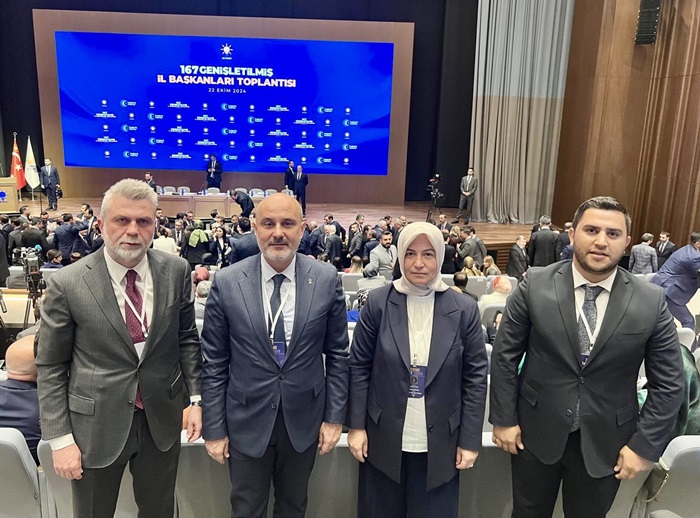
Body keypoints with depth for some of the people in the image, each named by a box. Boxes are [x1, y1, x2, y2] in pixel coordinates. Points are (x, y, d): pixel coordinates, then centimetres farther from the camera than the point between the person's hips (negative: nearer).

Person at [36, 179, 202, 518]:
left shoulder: (176, 272, -5)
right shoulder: (66, 284, -13)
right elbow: (50, 367, -5)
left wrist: (196, 397, 1)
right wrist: (60, 438, -7)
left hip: (162, 420, 2)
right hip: (95, 425, -2)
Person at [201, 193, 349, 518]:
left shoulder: (327, 280, -9)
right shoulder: (227, 282, -11)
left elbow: (337, 354, 0)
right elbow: (214, 363, -5)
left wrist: (335, 416, 0)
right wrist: (214, 429, -3)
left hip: (304, 420, 1)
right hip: (247, 421, -1)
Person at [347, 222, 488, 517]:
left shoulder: (464, 310, -5)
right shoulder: (378, 302, -7)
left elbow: (475, 378, -2)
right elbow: (359, 366, -2)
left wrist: (470, 440, -3)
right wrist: (356, 426, -4)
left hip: (439, 445, 0)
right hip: (384, 440, 0)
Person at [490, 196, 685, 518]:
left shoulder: (651, 302, -9)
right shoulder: (535, 285, -11)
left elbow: (668, 383, -3)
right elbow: (505, 355, -6)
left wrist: (644, 445, -5)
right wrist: (504, 418, -5)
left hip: (605, 443, 1)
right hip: (535, 433, 0)